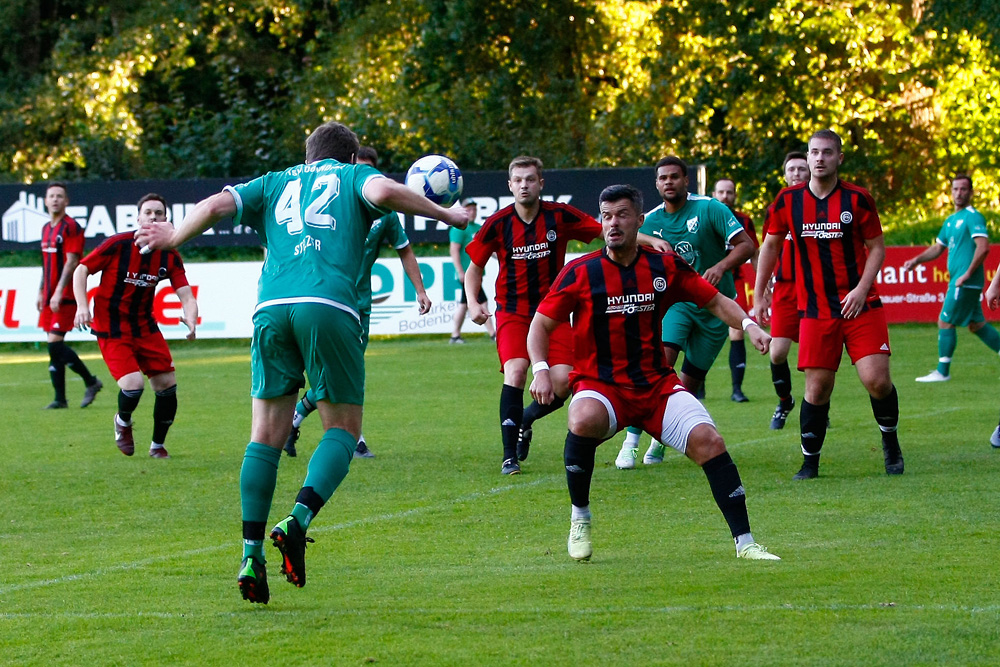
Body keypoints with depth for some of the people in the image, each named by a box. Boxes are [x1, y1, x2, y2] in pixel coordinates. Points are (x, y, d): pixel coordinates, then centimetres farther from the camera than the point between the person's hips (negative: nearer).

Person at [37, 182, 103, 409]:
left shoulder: (71, 227, -9)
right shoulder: (46, 229, 16)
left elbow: (71, 262, -16)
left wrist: (58, 293, -21)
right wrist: (41, 292, 20)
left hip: (65, 297, -8)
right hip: (51, 297, 8)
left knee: (55, 343, -14)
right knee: (54, 347, 5)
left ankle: (90, 382, 1)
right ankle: (60, 399, 8)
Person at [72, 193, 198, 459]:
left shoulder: (170, 256, -3)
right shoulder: (118, 244, -15)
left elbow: (186, 296, -8)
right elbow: (81, 270, -8)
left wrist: (191, 320, -29)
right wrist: (82, 306, -22)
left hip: (145, 326, 5)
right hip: (111, 329, -5)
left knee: (167, 385, 1)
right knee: (133, 385, -21)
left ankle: (158, 446, 23)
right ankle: (123, 422, 15)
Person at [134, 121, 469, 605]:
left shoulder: (275, 183, 27)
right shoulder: (354, 177, 19)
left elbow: (215, 206, 15)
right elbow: (383, 192, -4)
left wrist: (173, 237, 32)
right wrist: (445, 215, 6)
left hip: (271, 306, 3)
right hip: (329, 306, -3)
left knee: (265, 435, 8)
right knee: (342, 430, 6)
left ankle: (251, 554, 0)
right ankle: (297, 521, -17)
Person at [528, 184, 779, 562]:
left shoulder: (665, 268, 3)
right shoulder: (581, 273, -4)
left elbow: (715, 301, 11)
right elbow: (542, 323, 2)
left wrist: (748, 324, -8)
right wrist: (541, 370, -14)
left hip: (657, 384, 3)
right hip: (599, 385, -2)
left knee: (708, 441, -17)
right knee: (584, 420, -36)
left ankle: (744, 543, -9)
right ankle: (580, 519, -15)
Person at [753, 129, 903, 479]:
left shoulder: (857, 199, -3)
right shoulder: (788, 201, 2)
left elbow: (877, 247, 4)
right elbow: (770, 246, 14)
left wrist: (861, 289, -10)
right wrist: (759, 296, 11)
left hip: (860, 305, -1)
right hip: (815, 310, 1)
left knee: (877, 380, -11)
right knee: (817, 388, -3)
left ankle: (890, 440, 16)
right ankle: (810, 461, 11)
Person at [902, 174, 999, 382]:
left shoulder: (972, 217, -12)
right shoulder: (951, 220, 17)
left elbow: (983, 248, -23)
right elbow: (938, 248, 25)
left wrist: (967, 274, -21)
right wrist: (917, 260, 10)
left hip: (965, 283, -9)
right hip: (959, 281, 9)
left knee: (945, 322, -4)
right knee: (976, 324, 13)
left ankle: (942, 372, 3)